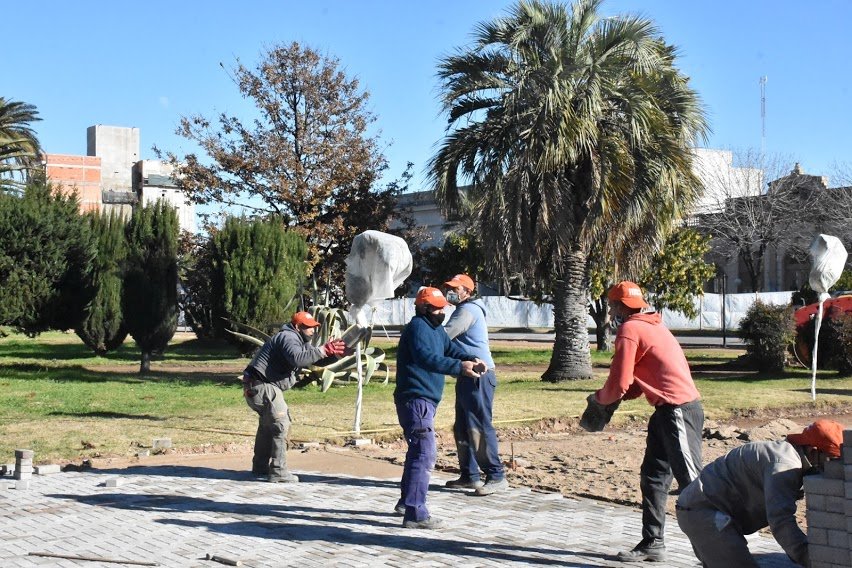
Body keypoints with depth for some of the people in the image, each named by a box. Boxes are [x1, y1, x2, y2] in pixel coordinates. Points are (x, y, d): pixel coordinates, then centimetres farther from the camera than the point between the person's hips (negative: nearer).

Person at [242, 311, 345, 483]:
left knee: (267, 425, 22)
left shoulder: (297, 340, 19)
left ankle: (260, 467, 34)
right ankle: (278, 472, -11)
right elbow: (297, 359, -34)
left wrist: (330, 352, -2)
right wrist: (323, 351, -32)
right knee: (280, 424, -12)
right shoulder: (288, 337, -16)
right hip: (261, 386, -12)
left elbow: (309, 357, 14)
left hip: (258, 386, 12)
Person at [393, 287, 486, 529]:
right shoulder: (418, 327, -15)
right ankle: (415, 513, -17)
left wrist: (471, 360, -12)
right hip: (415, 400, -11)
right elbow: (426, 358, -31)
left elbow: (450, 348, 9)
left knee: (418, 451, 22)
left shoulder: (435, 328, 17)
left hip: (424, 401, 11)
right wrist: (459, 367, -42)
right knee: (425, 454, -15)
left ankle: (406, 502, 37)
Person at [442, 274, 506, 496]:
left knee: (479, 427, -12)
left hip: (478, 375, -11)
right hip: (469, 375, 11)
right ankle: (469, 476, 18)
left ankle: (496, 477, -11)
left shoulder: (468, 310, -10)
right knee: (462, 428, 12)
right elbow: (448, 340, 23)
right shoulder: (465, 310, 23)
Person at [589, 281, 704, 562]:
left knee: (692, 482, -9)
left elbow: (619, 384, -13)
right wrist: (611, 396, 10)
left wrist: (599, 398, 7)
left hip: (677, 411, -10)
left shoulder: (629, 331, -11)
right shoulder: (651, 325, 18)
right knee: (652, 478, 14)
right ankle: (652, 543, 20)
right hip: (667, 412, 10)